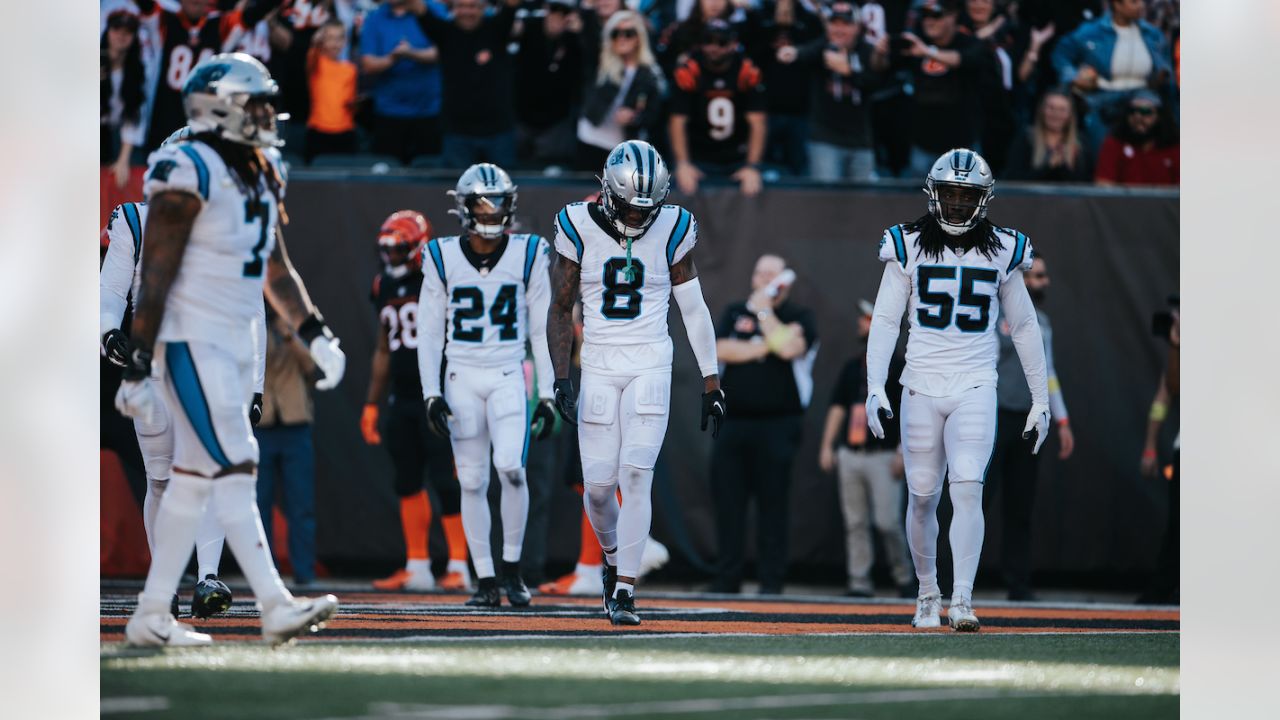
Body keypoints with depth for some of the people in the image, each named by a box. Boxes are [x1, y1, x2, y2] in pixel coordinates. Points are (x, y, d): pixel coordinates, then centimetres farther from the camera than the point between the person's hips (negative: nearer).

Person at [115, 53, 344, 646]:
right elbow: (155, 278, -17)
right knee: (235, 469, -14)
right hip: (192, 344, -9)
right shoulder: (188, 175, -16)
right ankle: (276, 607, -19)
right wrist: (139, 367, -19)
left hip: (236, 344, 9)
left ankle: (150, 615, 15)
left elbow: (276, 270, 22)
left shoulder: (260, 176, 12)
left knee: (194, 480, 10)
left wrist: (315, 334, 14)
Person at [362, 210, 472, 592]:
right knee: (408, 482, 9)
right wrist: (372, 404, 21)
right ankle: (416, 566, 16)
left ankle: (458, 567, -6)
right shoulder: (386, 288, 14)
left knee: (445, 480, -10)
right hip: (403, 399, 7)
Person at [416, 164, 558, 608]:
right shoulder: (443, 259, 1)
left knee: (511, 467, -19)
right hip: (461, 378, 1)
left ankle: (512, 567, -1)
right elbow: (429, 333, 4)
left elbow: (541, 332, 5)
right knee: (472, 482, 0)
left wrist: (547, 396, 2)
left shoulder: (527, 256, 1)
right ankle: (486, 581, 7)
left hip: (508, 376, -1)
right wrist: (431, 394, -4)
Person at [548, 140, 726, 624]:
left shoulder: (671, 230, -4)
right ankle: (613, 556, 30)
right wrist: (562, 380, -6)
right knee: (599, 484, -1)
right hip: (598, 366, 1)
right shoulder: (580, 229, -5)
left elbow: (694, 310, 4)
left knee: (636, 475, -13)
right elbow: (561, 309, 1)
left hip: (650, 366, -1)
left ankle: (625, 589, -8)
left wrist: (711, 381, 4)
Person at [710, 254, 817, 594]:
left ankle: (771, 579, -1)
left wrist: (765, 310, -4)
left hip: (778, 424, -4)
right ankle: (727, 577, 7)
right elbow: (721, 350, 0)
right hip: (734, 422, 4)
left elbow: (789, 347, -15)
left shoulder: (799, 317, 6)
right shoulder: (736, 313, 17)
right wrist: (763, 347, -8)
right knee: (728, 500, 1)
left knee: (773, 500, -5)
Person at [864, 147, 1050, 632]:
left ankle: (961, 601, -16)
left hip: (975, 387, -1)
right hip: (922, 387, 1)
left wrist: (1040, 400, 11)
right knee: (922, 496, 5)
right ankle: (927, 595, 21)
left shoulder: (1001, 252, 3)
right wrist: (875, 388, -12)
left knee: (967, 489, -14)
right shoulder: (909, 247, 1)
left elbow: (1024, 328, 10)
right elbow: (885, 321, -2)